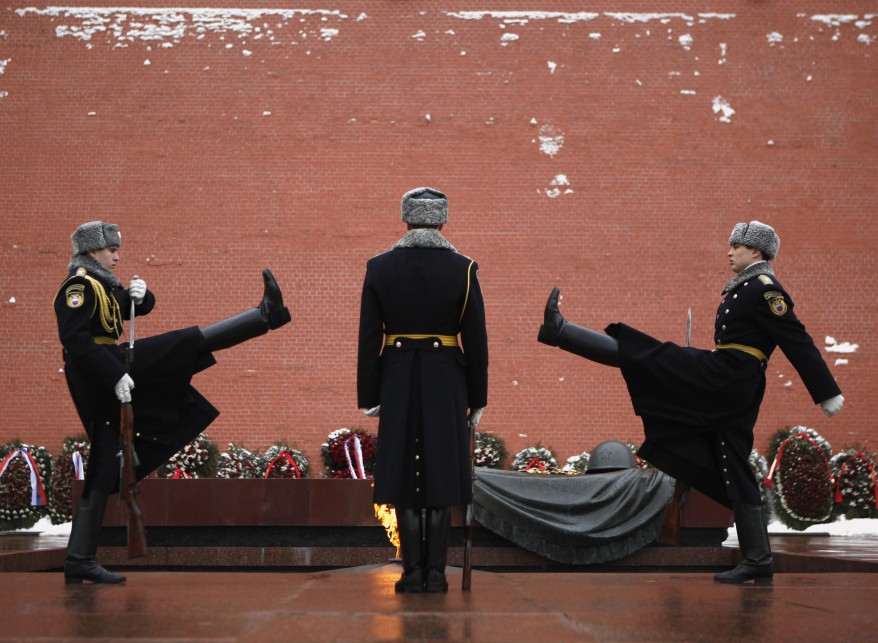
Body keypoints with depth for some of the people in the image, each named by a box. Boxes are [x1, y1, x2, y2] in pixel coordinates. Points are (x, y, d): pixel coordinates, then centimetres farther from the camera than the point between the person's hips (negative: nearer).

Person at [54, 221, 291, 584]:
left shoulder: (99, 284, 21)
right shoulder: (79, 286, -9)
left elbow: (138, 309, 22)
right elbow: (75, 339, -22)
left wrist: (138, 295, -2)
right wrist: (115, 375, -27)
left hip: (100, 386, 10)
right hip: (100, 377, -10)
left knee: (104, 469, 8)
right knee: (188, 343, -6)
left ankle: (79, 561, 7)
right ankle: (267, 314, 3)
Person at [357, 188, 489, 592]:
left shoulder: (379, 268, -2)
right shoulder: (463, 270, -3)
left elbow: (369, 340, -2)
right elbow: (476, 341, -2)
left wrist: (369, 398, 5)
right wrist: (476, 401, 6)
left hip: (398, 382, 1)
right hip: (447, 383, 0)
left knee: (404, 474, 5)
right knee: (440, 474, 4)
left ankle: (413, 571, 3)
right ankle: (435, 572, 4)